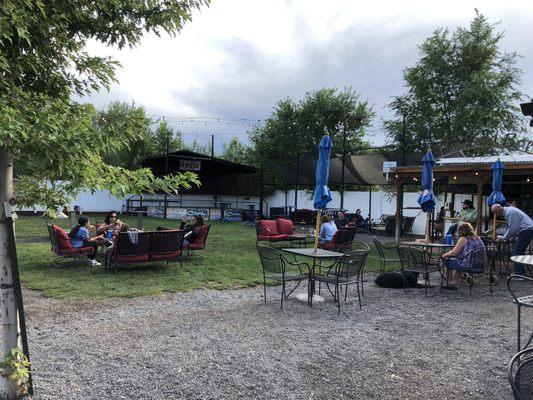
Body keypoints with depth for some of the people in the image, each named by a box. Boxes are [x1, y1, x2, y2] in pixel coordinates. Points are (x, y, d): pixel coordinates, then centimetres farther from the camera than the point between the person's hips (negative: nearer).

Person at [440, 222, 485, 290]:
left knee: (446, 261, 10)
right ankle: (454, 283, 35)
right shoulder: (478, 239, 12)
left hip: (467, 265, -9)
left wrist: (444, 255, 5)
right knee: (457, 260, 34)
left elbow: (454, 253, -13)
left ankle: (449, 283, 22)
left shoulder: (463, 239, -12)